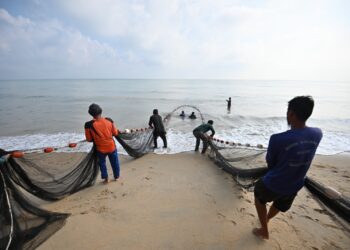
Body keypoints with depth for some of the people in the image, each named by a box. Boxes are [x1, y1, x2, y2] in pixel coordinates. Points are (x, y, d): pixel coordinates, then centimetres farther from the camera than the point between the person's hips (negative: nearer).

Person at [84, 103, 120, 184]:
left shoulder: (89, 125, -19)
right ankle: (116, 176, 40)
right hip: (111, 147, 1)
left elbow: (89, 139, -8)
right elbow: (115, 133, -3)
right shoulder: (109, 120, -13)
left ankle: (105, 178, 36)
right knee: (115, 162, 22)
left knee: (102, 163, 24)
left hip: (100, 149, -1)